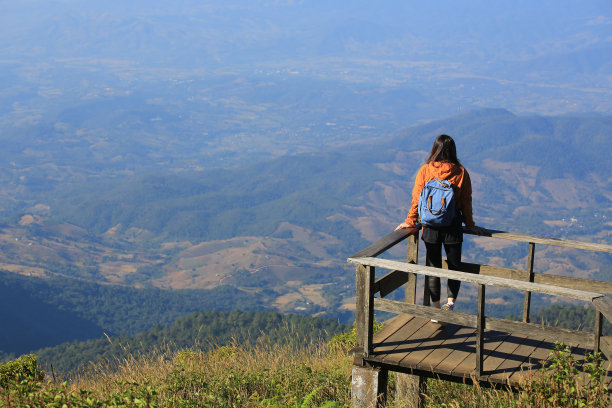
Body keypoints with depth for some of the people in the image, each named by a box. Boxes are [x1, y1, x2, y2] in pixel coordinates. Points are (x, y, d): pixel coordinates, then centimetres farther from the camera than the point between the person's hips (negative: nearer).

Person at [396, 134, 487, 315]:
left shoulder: (425, 171, -4)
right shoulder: (461, 172, -3)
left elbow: (417, 199, -2)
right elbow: (466, 202, 2)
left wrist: (410, 222, 7)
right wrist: (470, 225, 13)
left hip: (430, 225, 0)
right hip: (453, 225, 0)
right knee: (455, 267, 13)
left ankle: (436, 310, 13)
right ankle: (450, 302, -4)